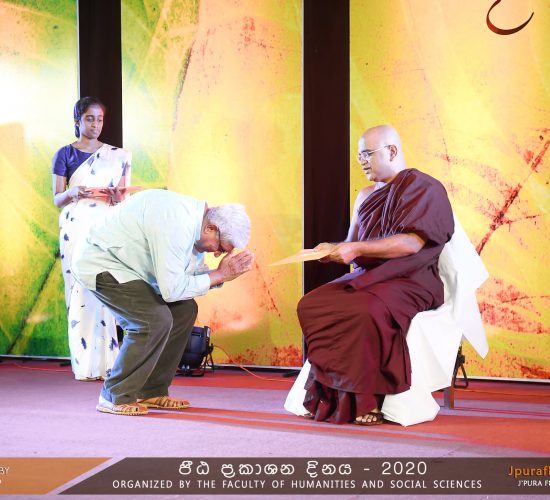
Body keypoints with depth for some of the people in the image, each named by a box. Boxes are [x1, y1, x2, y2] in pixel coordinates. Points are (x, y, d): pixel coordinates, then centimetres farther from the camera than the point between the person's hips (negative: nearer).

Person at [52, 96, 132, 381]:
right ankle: (85, 364, -6)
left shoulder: (116, 155, 14)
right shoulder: (65, 154, 8)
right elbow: (57, 199, 4)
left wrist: (117, 197, -8)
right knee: (80, 291, -8)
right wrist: (73, 192, -17)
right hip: (76, 227, -1)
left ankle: (106, 361, -5)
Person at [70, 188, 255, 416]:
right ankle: (116, 397, -7)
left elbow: (194, 274, 8)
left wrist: (225, 274, -10)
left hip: (124, 263, 10)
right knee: (156, 318, -23)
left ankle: (151, 392, 14)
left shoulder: (196, 217, 0)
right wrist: (219, 274, -20)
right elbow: (172, 289, -29)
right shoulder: (175, 225, -31)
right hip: (98, 262, -10)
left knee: (185, 309, 6)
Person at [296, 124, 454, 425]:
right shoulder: (366, 196, 20)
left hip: (408, 282, -7)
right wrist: (333, 250, -2)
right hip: (368, 278, 7)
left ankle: (367, 400, -28)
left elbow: (412, 243, -18)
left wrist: (357, 249, -20)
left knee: (368, 311, -38)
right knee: (310, 306, -17)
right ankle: (330, 395, -18)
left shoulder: (422, 188, -4)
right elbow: (353, 247, 22)